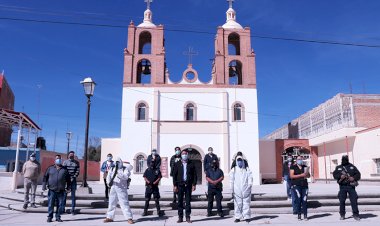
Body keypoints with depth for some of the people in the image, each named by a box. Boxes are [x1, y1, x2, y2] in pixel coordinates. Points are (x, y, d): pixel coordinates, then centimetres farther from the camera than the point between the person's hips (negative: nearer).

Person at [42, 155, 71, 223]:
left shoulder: (64, 170, 11)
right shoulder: (50, 168, 9)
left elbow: (68, 180, 14)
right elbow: (45, 177, 7)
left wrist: (68, 188, 8)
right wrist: (44, 185, -3)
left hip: (61, 191, 1)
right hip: (52, 190, -1)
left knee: (60, 204, 4)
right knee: (50, 204, -1)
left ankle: (58, 217, 14)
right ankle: (49, 217, 10)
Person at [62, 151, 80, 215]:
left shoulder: (76, 162, 6)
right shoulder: (65, 162, 4)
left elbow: (78, 171, 1)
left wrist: (73, 178, -9)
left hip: (73, 180, 1)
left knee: (73, 195, 3)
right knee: (64, 194, 1)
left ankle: (73, 209, 6)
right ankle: (63, 208, 11)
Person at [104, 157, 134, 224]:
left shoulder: (125, 169, -2)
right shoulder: (112, 168, 12)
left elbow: (126, 176, -18)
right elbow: (109, 176, 2)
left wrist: (118, 174, -31)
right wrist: (109, 182, -18)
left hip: (122, 188, -5)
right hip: (113, 188, 5)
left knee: (124, 203, -7)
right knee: (111, 203, 11)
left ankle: (129, 218, -4)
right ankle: (110, 217, 25)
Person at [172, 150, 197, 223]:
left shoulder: (191, 164, 6)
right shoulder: (177, 164, 6)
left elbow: (194, 175, 5)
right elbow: (174, 175, 5)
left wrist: (194, 184, -2)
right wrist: (174, 185, -1)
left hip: (188, 185, 0)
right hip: (180, 185, 0)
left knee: (188, 201, 3)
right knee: (180, 201, 3)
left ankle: (188, 217, 10)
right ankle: (180, 217, 10)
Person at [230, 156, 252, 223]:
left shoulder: (247, 170, 11)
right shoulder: (233, 170, 9)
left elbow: (250, 179, 6)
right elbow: (231, 181, 7)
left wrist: (249, 186, -9)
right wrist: (232, 190, 2)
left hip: (246, 190, 0)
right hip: (237, 191, 0)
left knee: (246, 204, 0)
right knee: (237, 204, 0)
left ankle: (247, 217, 8)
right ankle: (237, 217, 7)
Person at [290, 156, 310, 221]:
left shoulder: (305, 167, 16)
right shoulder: (293, 167, 5)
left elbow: (309, 176, 20)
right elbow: (291, 176, -6)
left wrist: (306, 174, -4)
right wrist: (301, 175, -12)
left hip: (305, 185, 3)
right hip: (297, 185, -3)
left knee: (304, 200, -2)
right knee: (298, 200, -7)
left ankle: (305, 215, 2)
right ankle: (299, 215, -1)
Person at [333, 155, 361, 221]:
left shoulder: (352, 167, 10)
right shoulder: (338, 168, 11)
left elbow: (358, 174, 4)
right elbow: (334, 174, 2)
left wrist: (354, 178, -14)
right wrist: (340, 176, -16)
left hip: (351, 186, 0)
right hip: (342, 186, 0)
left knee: (354, 200, -2)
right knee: (342, 201, 2)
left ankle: (356, 214, 8)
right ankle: (342, 215, 12)